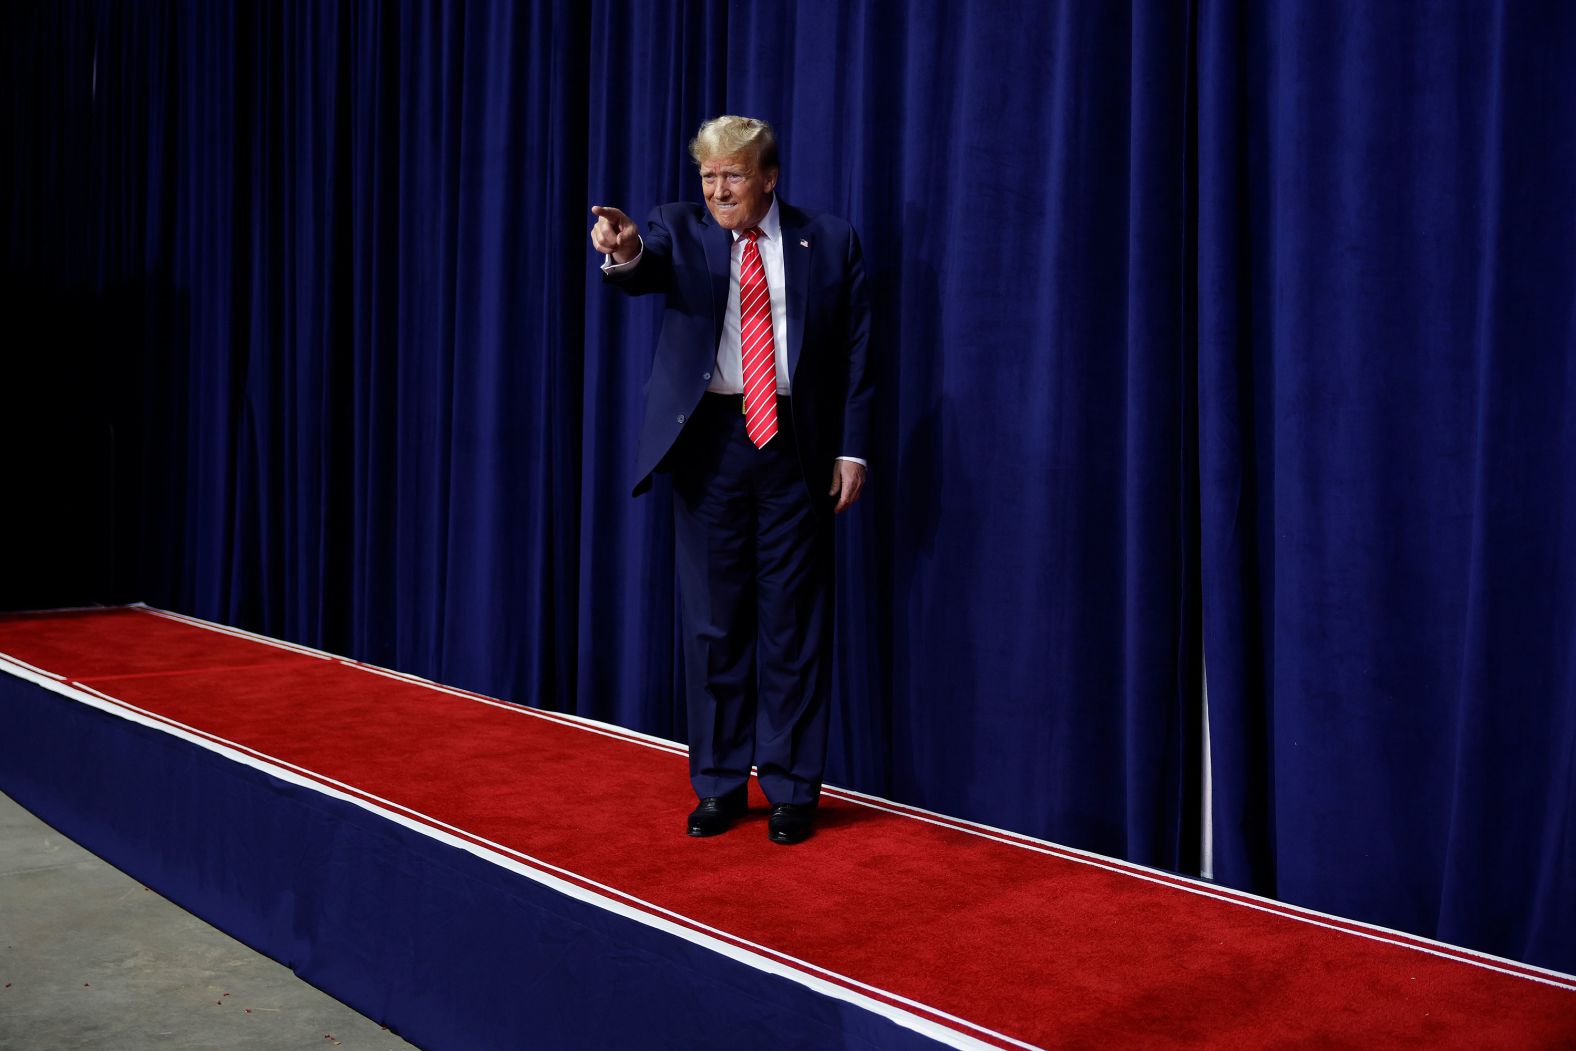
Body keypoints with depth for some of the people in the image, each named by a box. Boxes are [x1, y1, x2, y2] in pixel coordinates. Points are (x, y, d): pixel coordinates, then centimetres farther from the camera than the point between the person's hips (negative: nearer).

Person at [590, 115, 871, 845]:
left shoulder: (830, 241, 5)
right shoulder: (679, 229, 6)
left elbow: (856, 352, 4)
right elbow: (647, 271, -17)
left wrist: (852, 449, -4)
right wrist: (625, 252, -40)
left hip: (795, 445, -1)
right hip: (709, 442, 1)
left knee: (793, 623, 4)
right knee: (712, 620, 7)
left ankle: (791, 789, 16)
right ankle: (720, 785, 20)